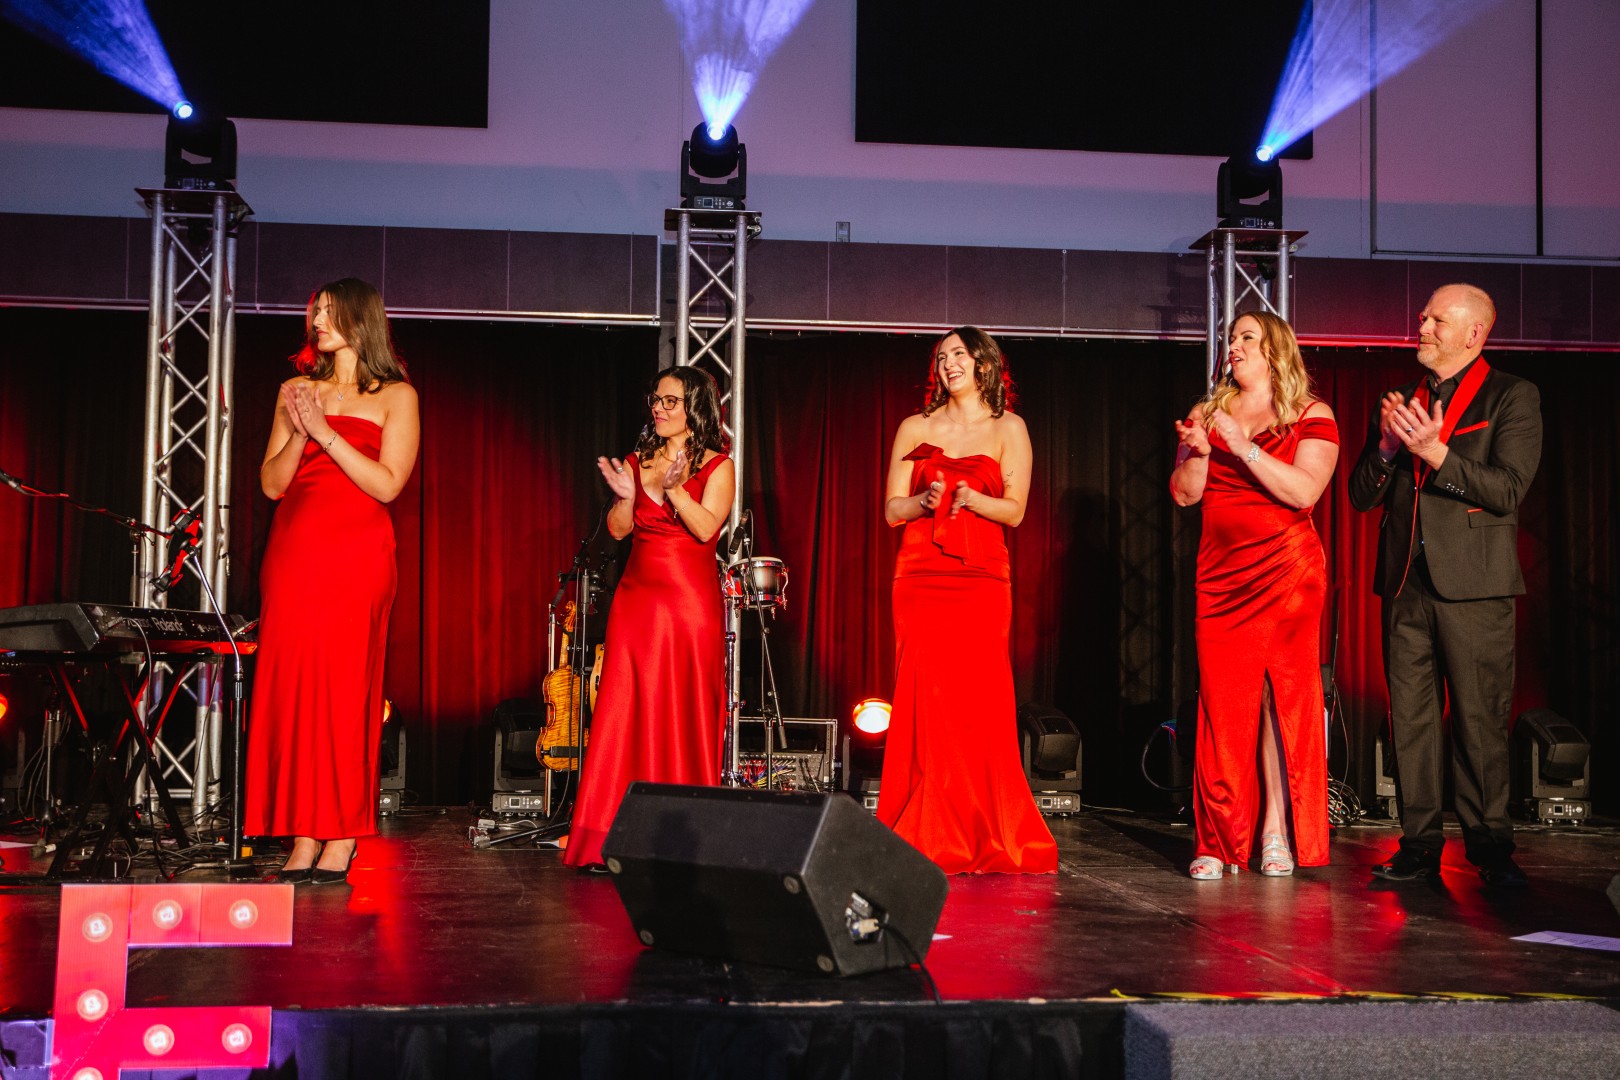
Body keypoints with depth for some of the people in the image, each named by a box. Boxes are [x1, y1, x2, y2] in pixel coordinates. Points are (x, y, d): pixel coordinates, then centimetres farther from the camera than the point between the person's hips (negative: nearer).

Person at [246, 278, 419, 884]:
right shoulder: (296, 391, 17)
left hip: (355, 555, -4)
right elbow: (272, 484, 12)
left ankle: (341, 842, -2)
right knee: (291, 689, -2)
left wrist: (326, 433, -9)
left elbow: (387, 484, -6)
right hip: (292, 554, 4)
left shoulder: (395, 396, 6)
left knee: (344, 690, -7)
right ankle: (302, 842, 2)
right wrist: (298, 433, -4)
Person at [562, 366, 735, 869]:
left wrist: (672, 488, -23)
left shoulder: (717, 466, 1)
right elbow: (618, 529, 7)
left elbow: (706, 527, -13)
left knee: (686, 714, -2)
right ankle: (614, 838, 0)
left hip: (691, 601, -4)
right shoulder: (638, 460, 13)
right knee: (626, 713, -2)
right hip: (637, 597, 4)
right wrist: (626, 496, -11)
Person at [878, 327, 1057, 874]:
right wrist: (926, 501, -10)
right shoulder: (915, 429, 14)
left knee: (980, 703, -7)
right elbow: (892, 510, 10)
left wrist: (971, 499, -16)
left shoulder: (1007, 429, 9)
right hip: (920, 577, 1)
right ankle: (926, 842, 0)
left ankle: (992, 842, 0)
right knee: (924, 703, -5)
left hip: (981, 581, -1)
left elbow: (1014, 511, 2)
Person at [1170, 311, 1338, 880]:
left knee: (1282, 694, -5)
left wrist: (1242, 446, -16)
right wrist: (1197, 452, -9)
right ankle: (1220, 839, 1)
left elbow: (1304, 491, -12)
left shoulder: (1312, 416, 3)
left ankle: (1277, 834, 1)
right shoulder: (1207, 413, 16)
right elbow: (1183, 493, 11)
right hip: (1220, 575, 3)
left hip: (1285, 572, -3)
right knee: (1221, 700, -2)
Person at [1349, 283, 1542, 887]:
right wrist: (1386, 447, -5)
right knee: (1410, 719, 5)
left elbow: (1507, 489, -10)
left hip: (1472, 584, -5)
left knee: (1480, 721, -2)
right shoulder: (1400, 402, 17)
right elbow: (1362, 497, 14)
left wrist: (1435, 452, -19)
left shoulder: (1512, 397, 2)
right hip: (1405, 582, 5)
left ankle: (1490, 848, 8)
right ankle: (1419, 846, 11)